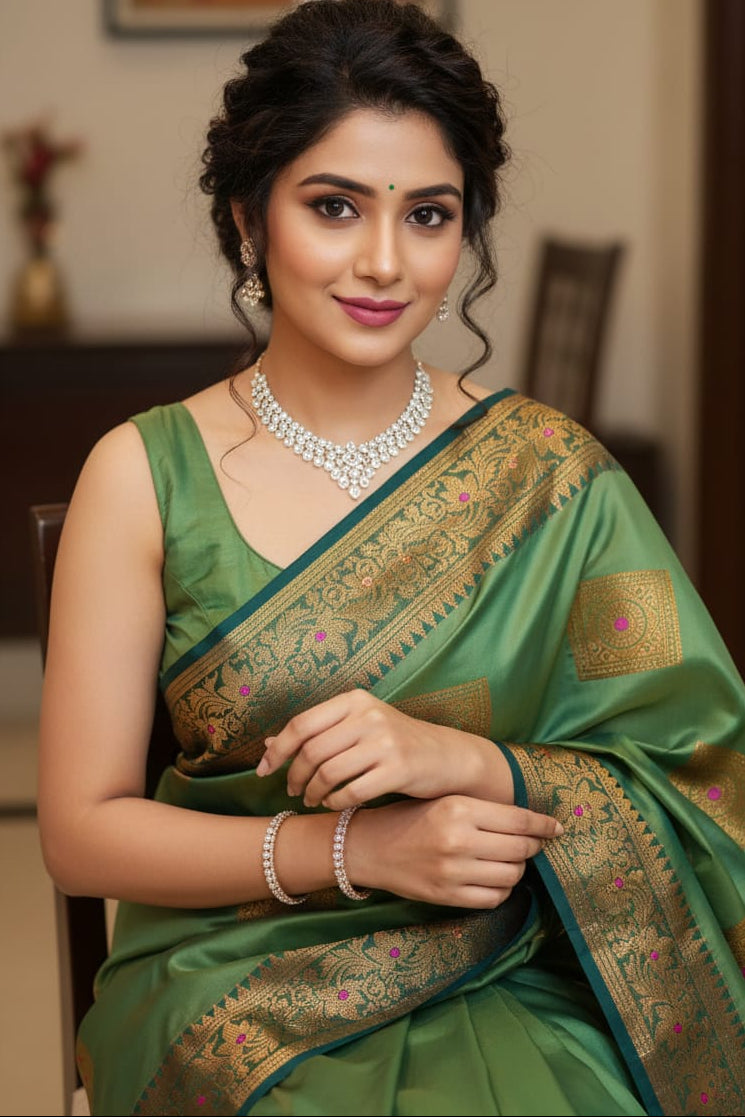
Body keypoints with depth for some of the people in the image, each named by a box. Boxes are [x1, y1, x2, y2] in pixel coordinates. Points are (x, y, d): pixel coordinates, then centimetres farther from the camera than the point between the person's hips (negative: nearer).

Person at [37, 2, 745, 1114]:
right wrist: (353, 847, -15)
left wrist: (462, 760, -18)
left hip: (504, 1000, 1)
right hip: (232, 981, -1)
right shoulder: (144, 475, -1)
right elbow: (82, 830, -1)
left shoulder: (551, 471, 2)